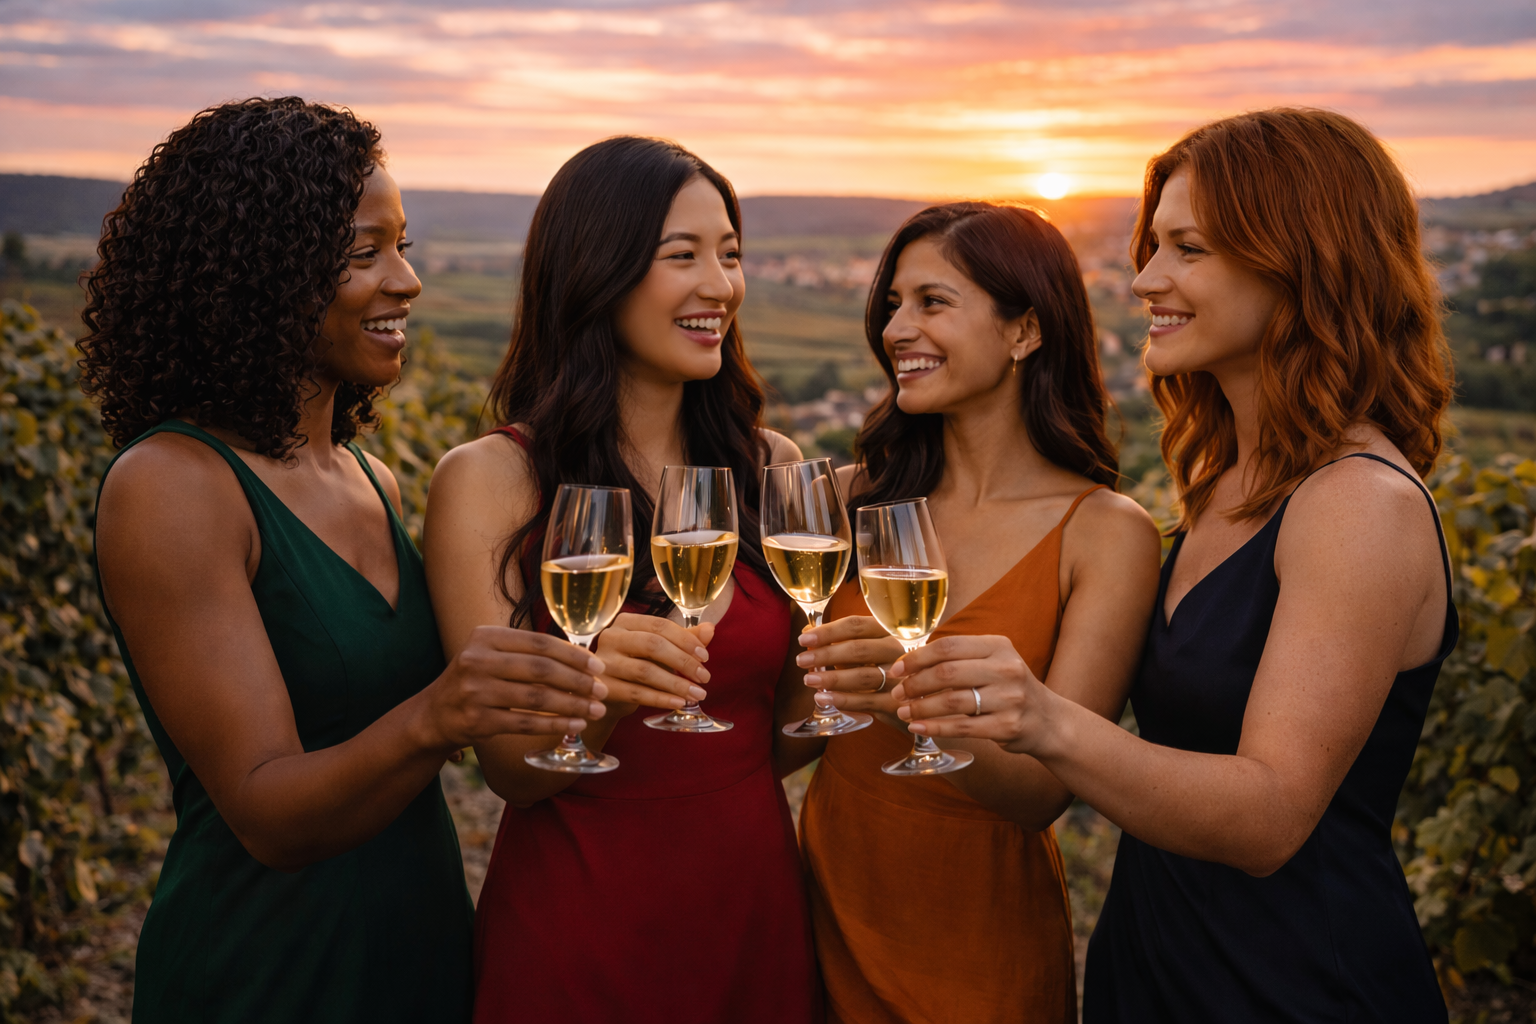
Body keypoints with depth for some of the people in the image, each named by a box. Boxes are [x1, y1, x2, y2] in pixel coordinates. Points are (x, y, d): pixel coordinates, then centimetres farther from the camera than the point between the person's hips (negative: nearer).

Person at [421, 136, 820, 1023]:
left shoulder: (773, 469, 0)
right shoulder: (487, 481, -11)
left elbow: (782, 727, 9)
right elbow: (511, 769, -11)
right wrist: (595, 698, -30)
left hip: (757, 907, 4)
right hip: (576, 926, -3)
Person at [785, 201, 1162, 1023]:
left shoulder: (1108, 535, -12)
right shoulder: (860, 496, -2)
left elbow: (1042, 791, -21)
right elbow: (799, 726, 4)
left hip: (979, 939, -3)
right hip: (832, 902, 3)